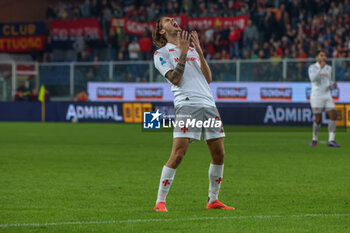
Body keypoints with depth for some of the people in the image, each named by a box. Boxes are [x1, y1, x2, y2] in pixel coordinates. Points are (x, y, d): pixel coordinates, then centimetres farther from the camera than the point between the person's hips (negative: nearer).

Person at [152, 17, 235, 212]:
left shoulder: (192, 49, 24)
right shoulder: (161, 53, 8)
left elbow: (208, 78, 15)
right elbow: (175, 79, -6)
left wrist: (199, 52, 7)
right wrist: (183, 52, -5)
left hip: (209, 104, 6)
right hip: (187, 105, -6)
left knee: (219, 154, 4)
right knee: (178, 154, -15)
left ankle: (213, 200, 16)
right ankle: (160, 202, -9)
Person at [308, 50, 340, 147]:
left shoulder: (328, 68, 14)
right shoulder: (312, 67, -3)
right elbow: (312, 78, -22)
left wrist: (333, 84, -1)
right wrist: (321, 68, -31)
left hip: (327, 96, 5)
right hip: (316, 96, -5)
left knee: (333, 116, -12)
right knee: (318, 120, -4)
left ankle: (331, 140, -11)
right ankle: (314, 139, 19)